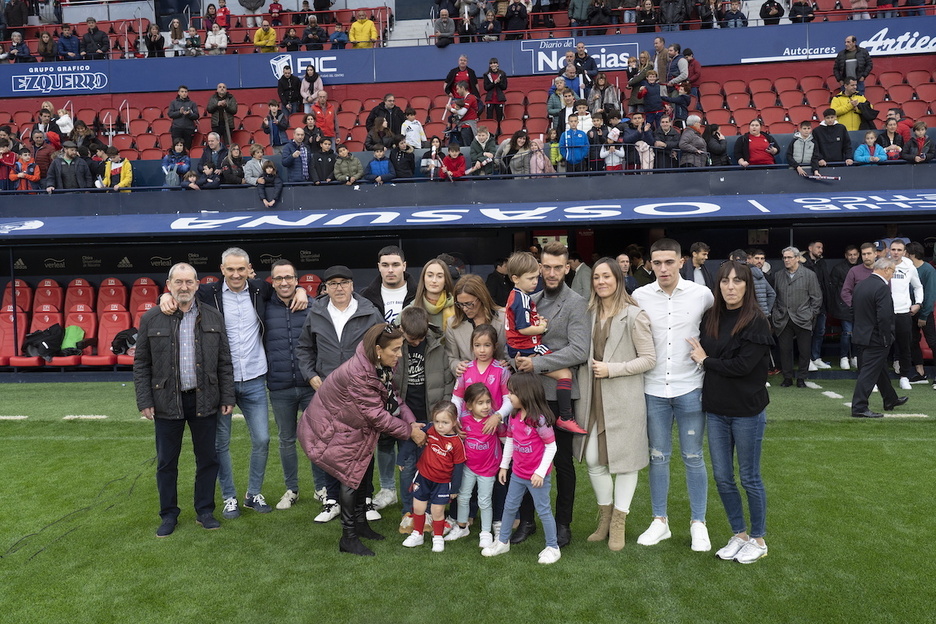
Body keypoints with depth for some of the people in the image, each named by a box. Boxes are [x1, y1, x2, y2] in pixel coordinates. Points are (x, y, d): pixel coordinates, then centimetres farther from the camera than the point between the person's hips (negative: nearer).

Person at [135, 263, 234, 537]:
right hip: (167, 402, -1)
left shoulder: (214, 318, 2)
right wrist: (144, 401, -4)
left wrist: (227, 398, 0)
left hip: (204, 400, 1)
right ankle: (169, 515, 26)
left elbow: (224, 362, 4)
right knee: (166, 462, 10)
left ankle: (204, 511, 24)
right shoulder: (151, 319, 0)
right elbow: (141, 364, 2)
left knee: (207, 458, 9)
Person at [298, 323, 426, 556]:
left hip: (356, 426, 9)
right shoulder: (358, 374, -37)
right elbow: (377, 415, -31)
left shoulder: (381, 366, -10)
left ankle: (360, 523, 33)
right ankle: (348, 538, 12)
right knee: (351, 476, -3)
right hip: (332, 428, -9)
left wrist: (411, 421, -17)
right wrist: (409, 432, -22)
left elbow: (392, 397, -2)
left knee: (365, 470, 15)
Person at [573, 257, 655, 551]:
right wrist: (581, 392, 5)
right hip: (592, 397, 5)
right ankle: (605, 516, 28)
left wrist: (612, 369, -16)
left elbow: (649, 359, -10)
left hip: (623, 398, -5)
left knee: (625, 459, 6)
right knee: (592, 459, 8)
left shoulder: (634, 315, -8)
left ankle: (618, 522, 23)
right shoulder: (589, 314, 8)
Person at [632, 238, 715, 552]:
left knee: (693, 457, 7)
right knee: (658, 456, 11)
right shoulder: (639, 297, -1)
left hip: (690, 388, -1)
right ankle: (659, 521, 23)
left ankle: (698, 523, 21)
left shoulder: (702, 294, -3)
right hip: (653, 389, 1)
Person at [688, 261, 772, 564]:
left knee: (749, 477, 8)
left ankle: (758, 540, 26)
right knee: (722, 477, 11)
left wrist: (706, 361, -9)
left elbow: (743, 365, -19)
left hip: (747, 411, -5)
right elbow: (700, 352, 10)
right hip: (716, 409, 5)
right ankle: (739, 534, 29)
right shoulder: (711, 319, 6)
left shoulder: (756, 322, -11)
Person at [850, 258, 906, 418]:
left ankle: (891, 400, 39)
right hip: (876, 339, -9)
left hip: (861, 335, 9)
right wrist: (887, 339, -15)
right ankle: (859, 408, -2)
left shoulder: (860, 286, 7)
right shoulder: (882, 288, -19)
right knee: (869, 373, -4)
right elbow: (884, 317, -24)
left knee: (880, 369, 23)